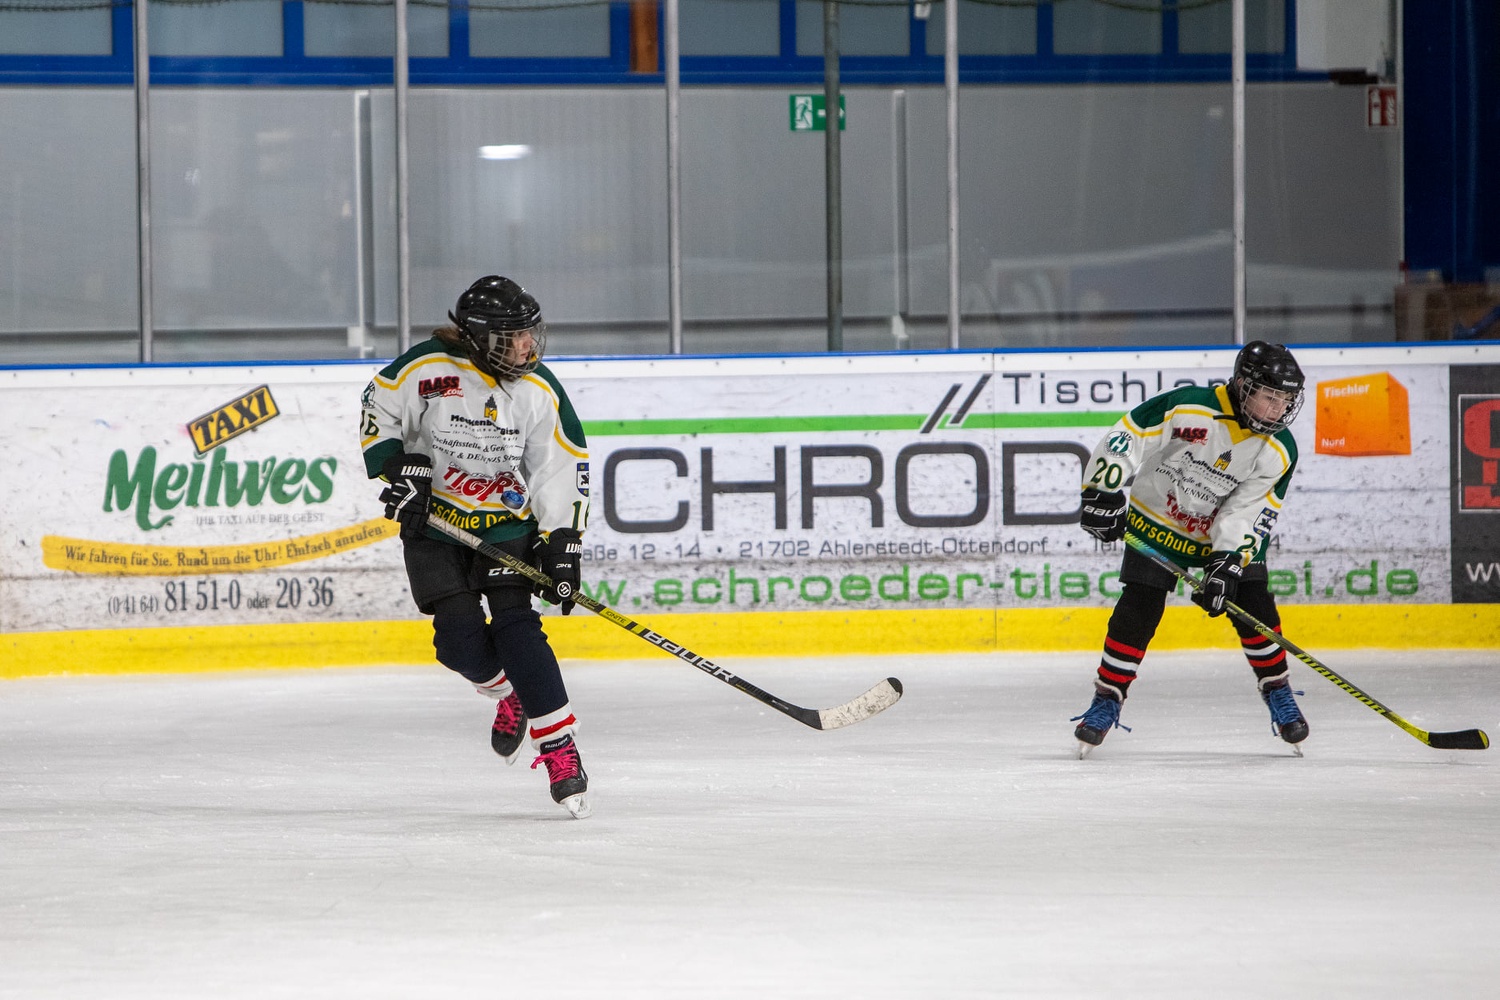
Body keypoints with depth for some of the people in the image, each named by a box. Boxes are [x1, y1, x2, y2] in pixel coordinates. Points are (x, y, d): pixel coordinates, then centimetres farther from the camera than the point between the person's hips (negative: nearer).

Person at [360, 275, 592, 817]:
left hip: (505, 522, 0)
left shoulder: (539, 392, -9)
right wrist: (397, 467, -16)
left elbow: (564, 469, -3)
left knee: (515, 625, -16)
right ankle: (513, 696, 20)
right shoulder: (428, 369, -17)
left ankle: (560, 747, -14)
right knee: (461, 638, -12)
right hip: (432, 520, 0)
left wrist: (562, 544, -7)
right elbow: (378, 410, -4)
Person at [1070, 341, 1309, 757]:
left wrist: (1227, 564, -29)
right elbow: (1125, 439, -22)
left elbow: (1250, 513, -18)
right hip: (1157, 521, -2)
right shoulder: (1188, 407, -27)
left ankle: (1279, 695, 12)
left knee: (1254, 609, -6)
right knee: (1137, 612, -10)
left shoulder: (1280, 451, -16)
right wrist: (1103, 493, -28)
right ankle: (1106, 700, 1)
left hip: (1229, 533, 2)